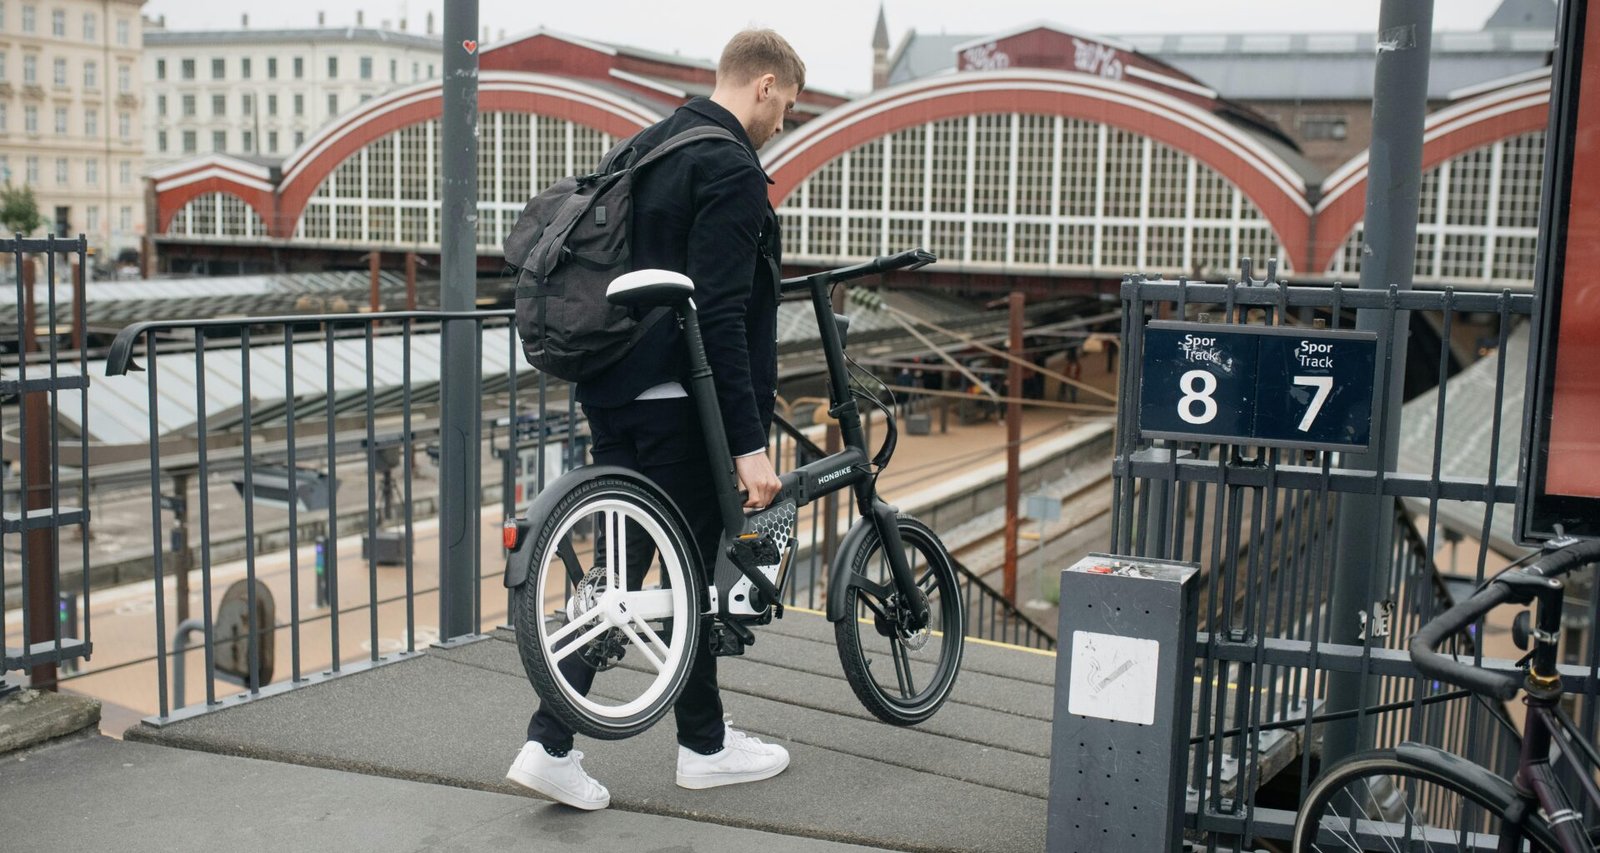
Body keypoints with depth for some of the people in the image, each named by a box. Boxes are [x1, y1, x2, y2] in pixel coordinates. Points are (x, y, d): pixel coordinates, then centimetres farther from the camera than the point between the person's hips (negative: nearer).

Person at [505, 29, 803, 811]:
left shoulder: (645, 149, 14)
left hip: (611, 390, 8)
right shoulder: (731, 170, -14)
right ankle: (704, 746, 21)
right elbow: (721, 318, -22)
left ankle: (550, 744, 7)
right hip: (677, 401, -8)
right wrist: (749, 443, -22)